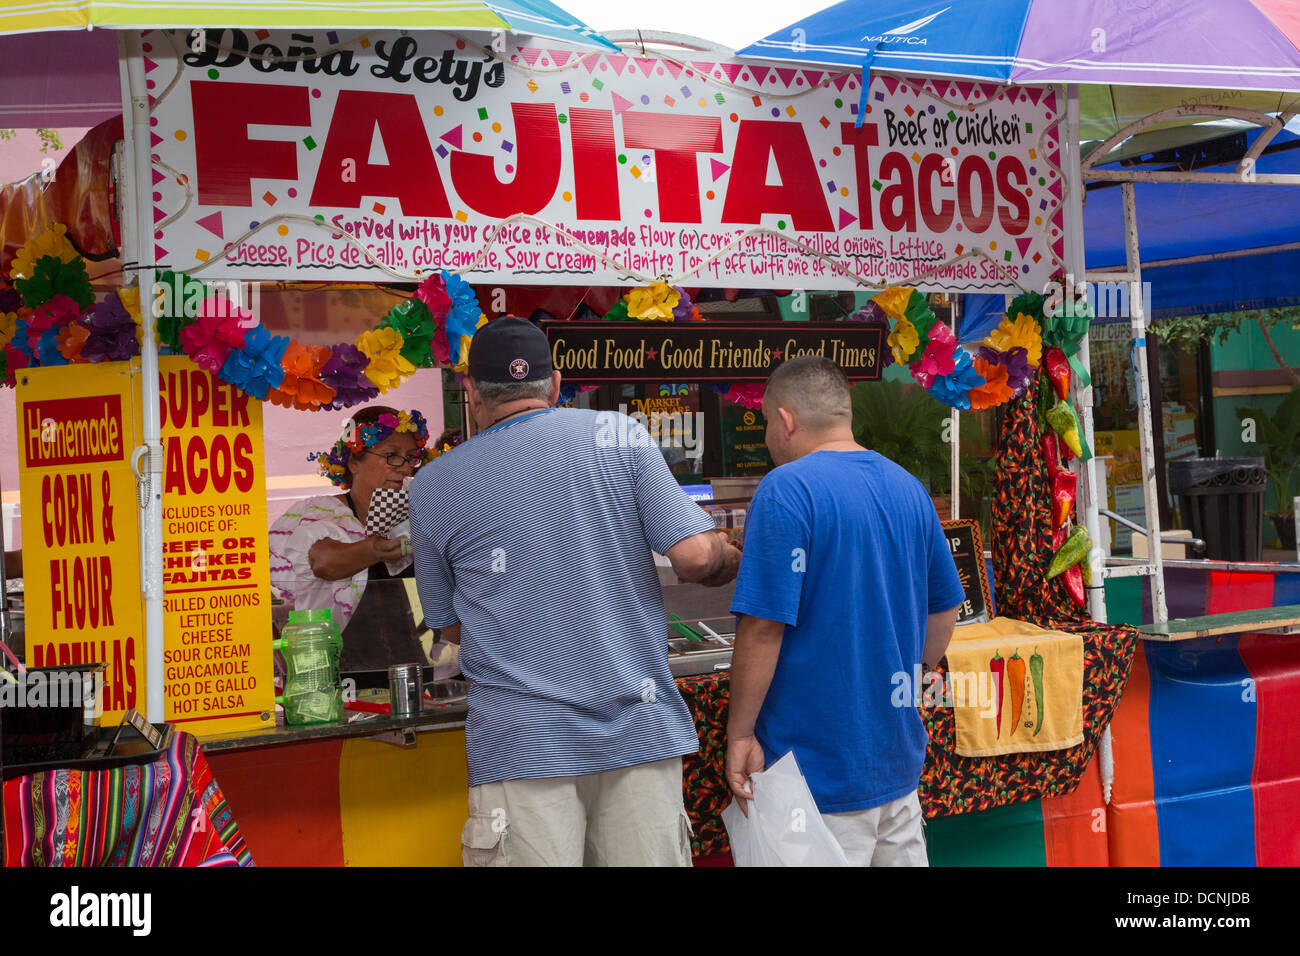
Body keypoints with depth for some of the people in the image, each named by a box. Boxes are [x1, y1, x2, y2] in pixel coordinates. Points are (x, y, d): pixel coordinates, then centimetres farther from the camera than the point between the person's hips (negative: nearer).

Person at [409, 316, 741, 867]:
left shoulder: (431, 487, 5)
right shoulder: (619, 436, 0)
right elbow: (694, 555, -6)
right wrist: (730, 560, 15)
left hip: (520, 745, 0)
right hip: (640, 729, 0)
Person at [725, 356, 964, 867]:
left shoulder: (786, 490, -15)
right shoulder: (908, 488, 8)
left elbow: (764, 628, -19)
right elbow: (944, 611, 15)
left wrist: (740, 734, -11)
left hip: (820, 771, -7)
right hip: (899, 761, 7)